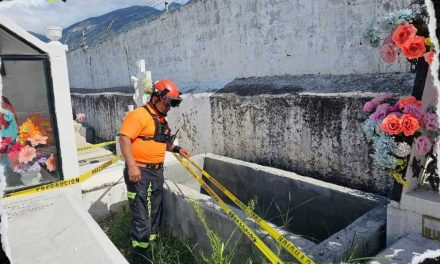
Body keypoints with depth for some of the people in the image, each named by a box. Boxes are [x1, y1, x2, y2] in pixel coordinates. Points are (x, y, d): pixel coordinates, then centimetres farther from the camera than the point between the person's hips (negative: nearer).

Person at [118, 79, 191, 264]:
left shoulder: (161, 119, 14)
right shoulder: (139, 115, -14)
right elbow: (124, 138, -23)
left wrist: (177, 149, 14)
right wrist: (131, 165, -30)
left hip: (157, 172, 9)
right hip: (140, 173, -9)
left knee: (154, 215, 18)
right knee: (142, 218, -5)